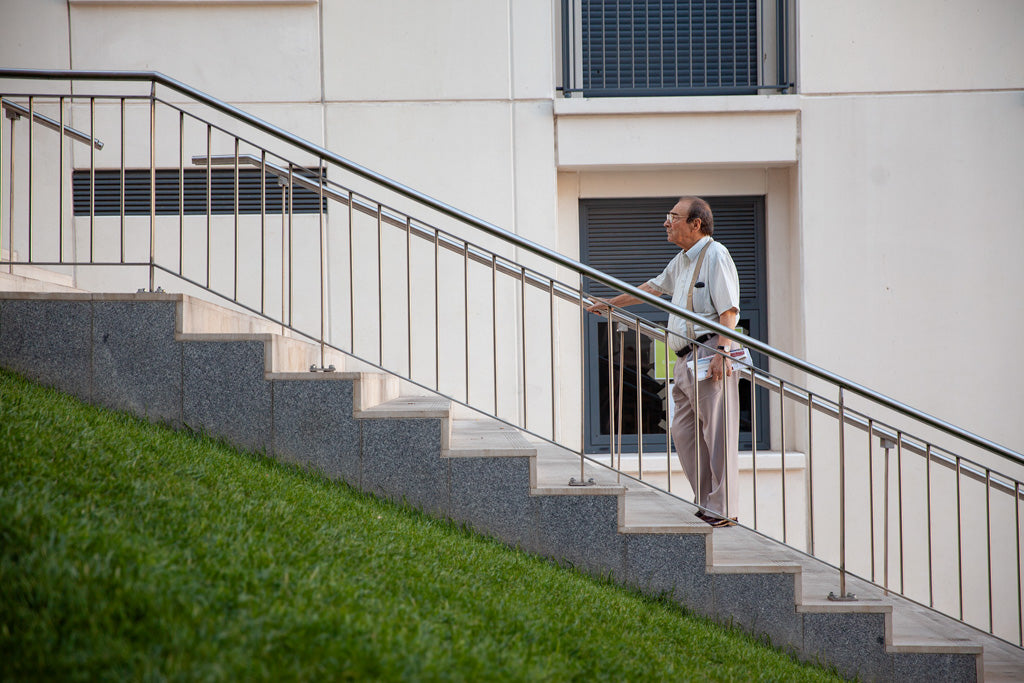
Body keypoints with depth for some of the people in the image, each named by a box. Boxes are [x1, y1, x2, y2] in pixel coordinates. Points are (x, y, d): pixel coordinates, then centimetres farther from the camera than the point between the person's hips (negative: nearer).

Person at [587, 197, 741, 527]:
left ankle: (723, 510, -6)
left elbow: (729, 310, -15)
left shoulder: (715, 255, -8)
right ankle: (706, 503, 15)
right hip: (687, 360, 10)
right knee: (684, 432, 9)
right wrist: (610, 304, 42)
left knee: (718, 432, -8)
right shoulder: (682, 260, 21)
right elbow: (652, 287, 36)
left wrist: (722, 352, -24)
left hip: (711, 355, -10)